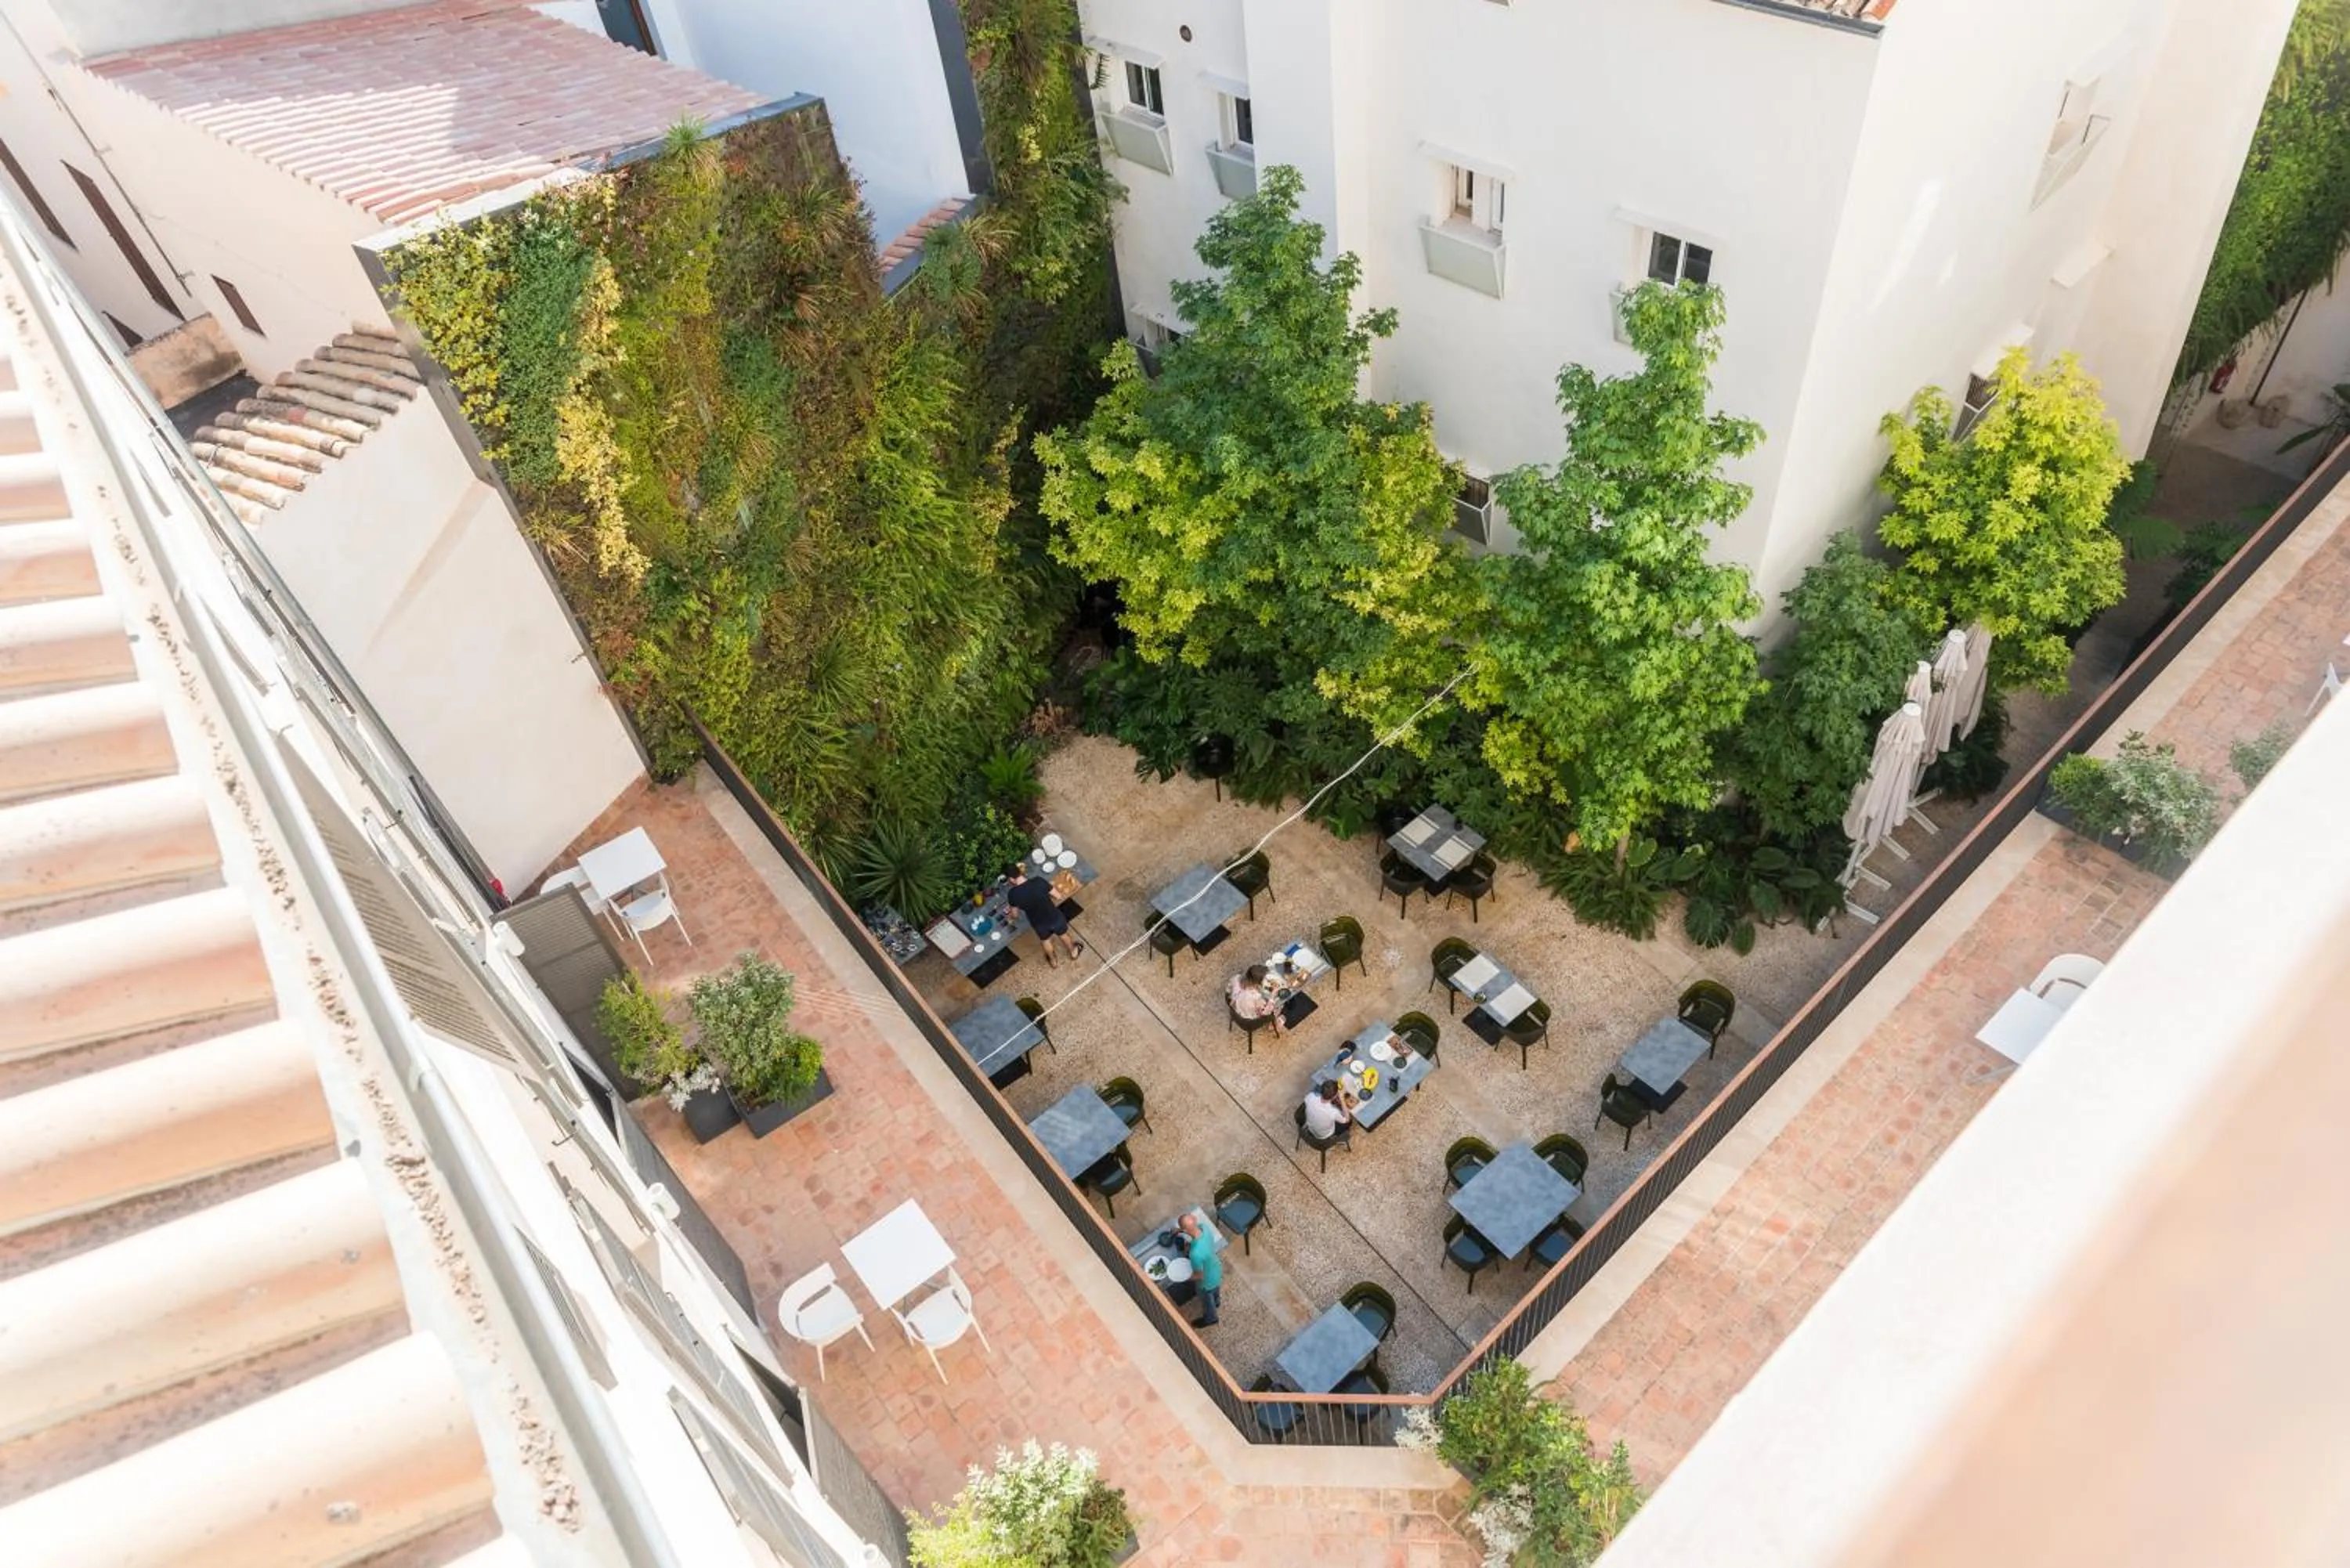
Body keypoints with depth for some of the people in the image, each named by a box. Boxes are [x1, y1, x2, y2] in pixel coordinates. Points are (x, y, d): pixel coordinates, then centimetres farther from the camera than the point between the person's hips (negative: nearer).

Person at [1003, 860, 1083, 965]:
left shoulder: (1013, 894, -24)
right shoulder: (1038, 882, -29)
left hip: (1039, 924, 1)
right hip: (1055, 918, -1)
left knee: (1045, 941, 36)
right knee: (1063, 936, 34)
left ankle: (1052, 960, 63)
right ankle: (1073, 952, 62)